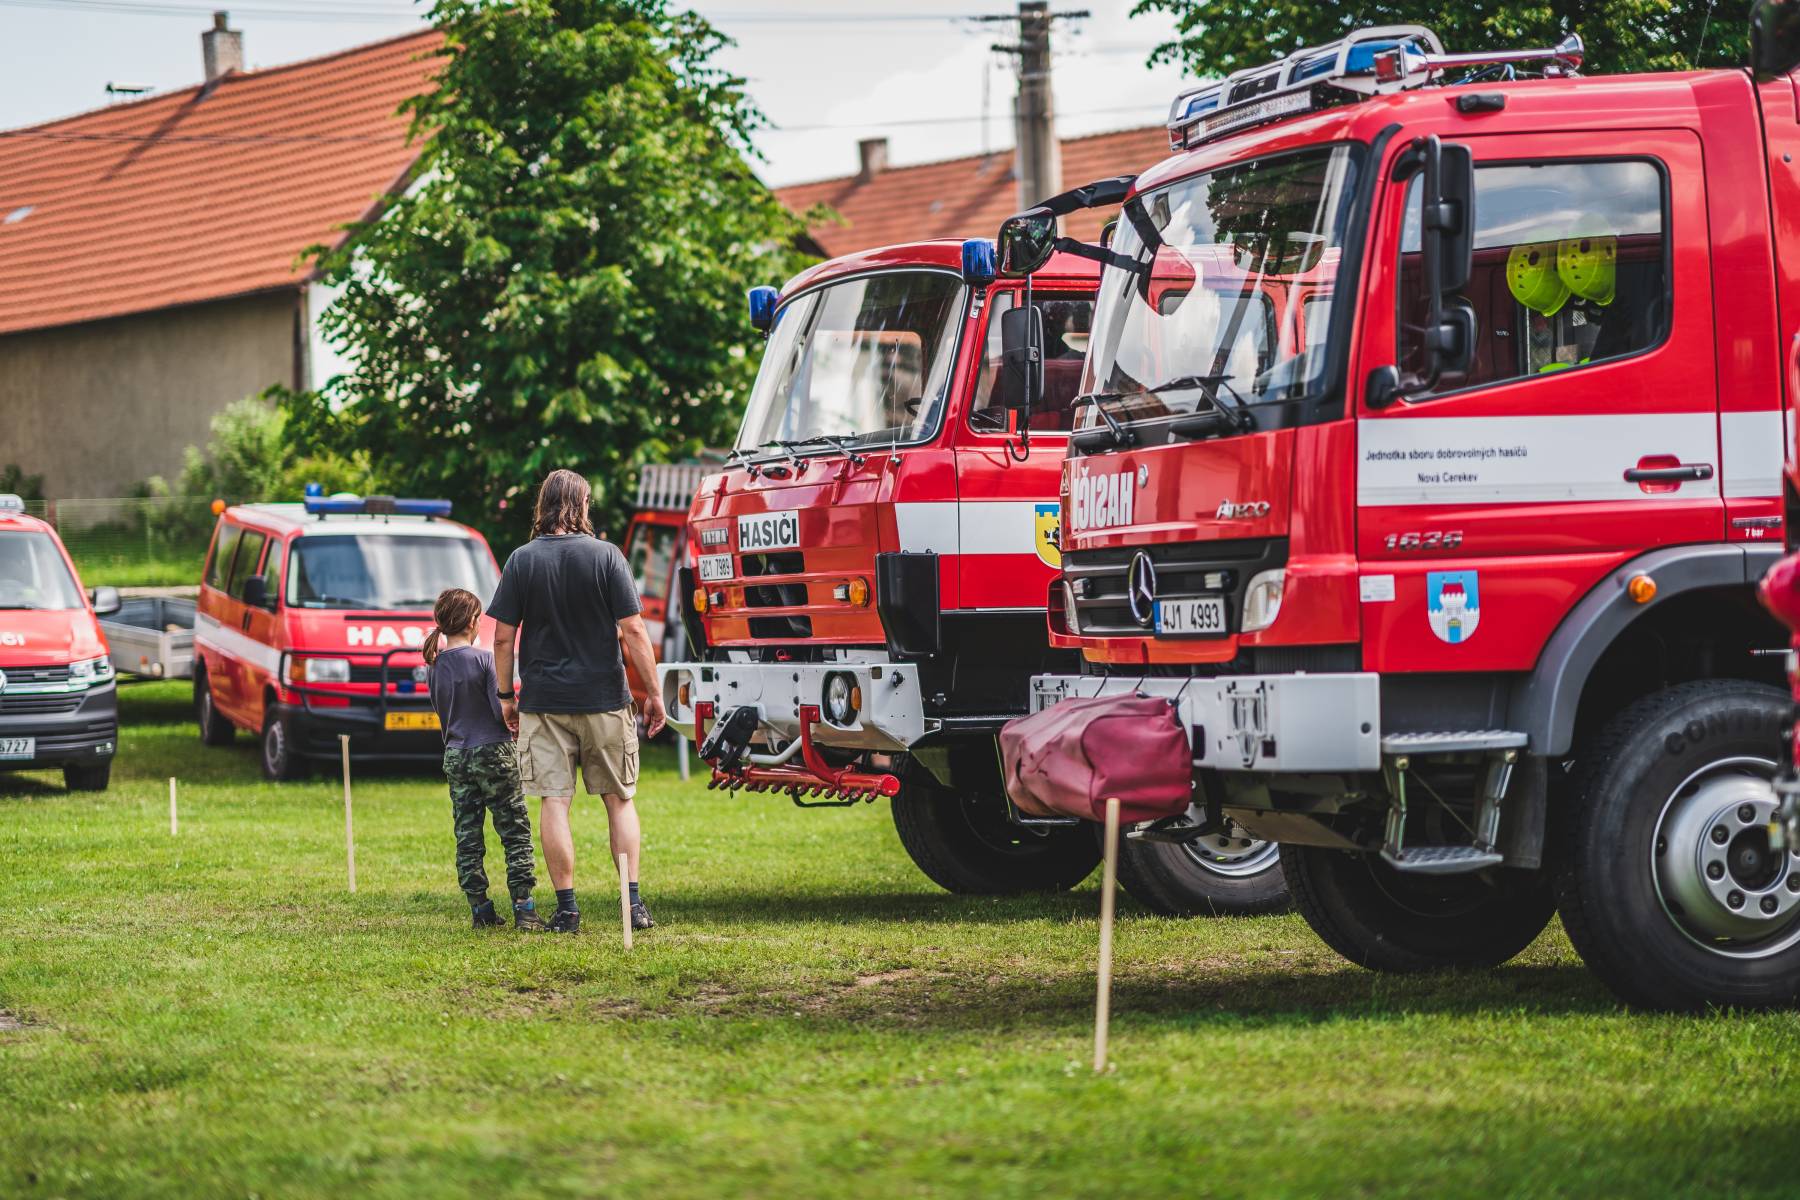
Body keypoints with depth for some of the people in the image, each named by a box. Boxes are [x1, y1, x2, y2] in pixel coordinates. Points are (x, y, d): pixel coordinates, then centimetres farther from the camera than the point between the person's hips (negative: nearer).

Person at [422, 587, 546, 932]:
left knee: (467, 836, 8)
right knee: (515, 832, 0)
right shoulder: (483, 659, -12)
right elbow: (502, 711, -13)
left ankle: (480, 909, 8)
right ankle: (523, 908, -6)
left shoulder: (434, 667, 5)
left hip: (454, 757, 5)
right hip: (493, 751, -5)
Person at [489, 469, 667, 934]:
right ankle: (633, 903, 4)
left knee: (554, 803, 2)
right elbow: (633, 631, -7)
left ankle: (566, 908, 0)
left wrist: (506, 695, 10)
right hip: (604, 699, 0)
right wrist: (654, 693, -2)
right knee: (619, 800, 10)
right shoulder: (606, 555, -5)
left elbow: (502, 637, -1)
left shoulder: (522, 561, -1)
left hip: (544, 702, 0)